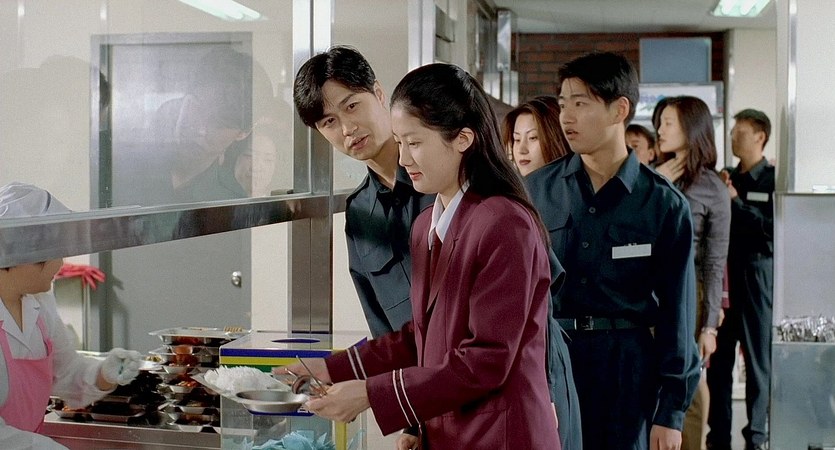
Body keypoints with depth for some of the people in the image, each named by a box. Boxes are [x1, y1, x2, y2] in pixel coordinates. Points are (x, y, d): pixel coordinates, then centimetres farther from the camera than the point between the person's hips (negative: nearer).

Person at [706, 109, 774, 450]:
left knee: (758, 360, 3)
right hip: (723, 276, 5)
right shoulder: (726, 179, 13)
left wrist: (736, 202, -14)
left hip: (756, 275, -5)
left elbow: (773, 229, -14)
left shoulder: (773, 180, -3)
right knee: (718, 360, 7)